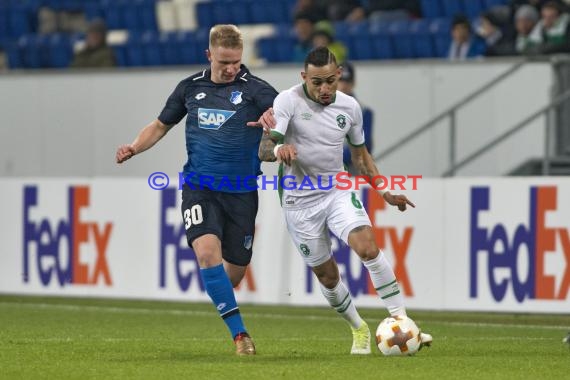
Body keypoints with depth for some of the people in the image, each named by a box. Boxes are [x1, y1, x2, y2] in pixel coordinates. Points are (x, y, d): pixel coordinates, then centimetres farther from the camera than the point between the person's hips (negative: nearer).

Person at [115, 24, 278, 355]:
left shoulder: (255, 89, -5)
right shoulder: (191, 88, 6)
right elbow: (161, 125, 19)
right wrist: (134, 148, 1)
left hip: (241, 192, -1)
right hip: (199, 187, 1)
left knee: (235, 269, 6)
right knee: (207, 250, -23)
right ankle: (240, 334, -22)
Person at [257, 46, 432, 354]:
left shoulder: (349, 106, 0)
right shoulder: (288, 101, -12)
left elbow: (360, 153, 17)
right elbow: (263, 150, -22)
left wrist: (384, 191, 12)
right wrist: (278, 148, -45)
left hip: (338, 191, 2)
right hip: (300, 200, -2)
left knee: (367, 246, -24)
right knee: (327, 275, 6)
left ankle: (401, 321, -22)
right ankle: (359, 329, 31)